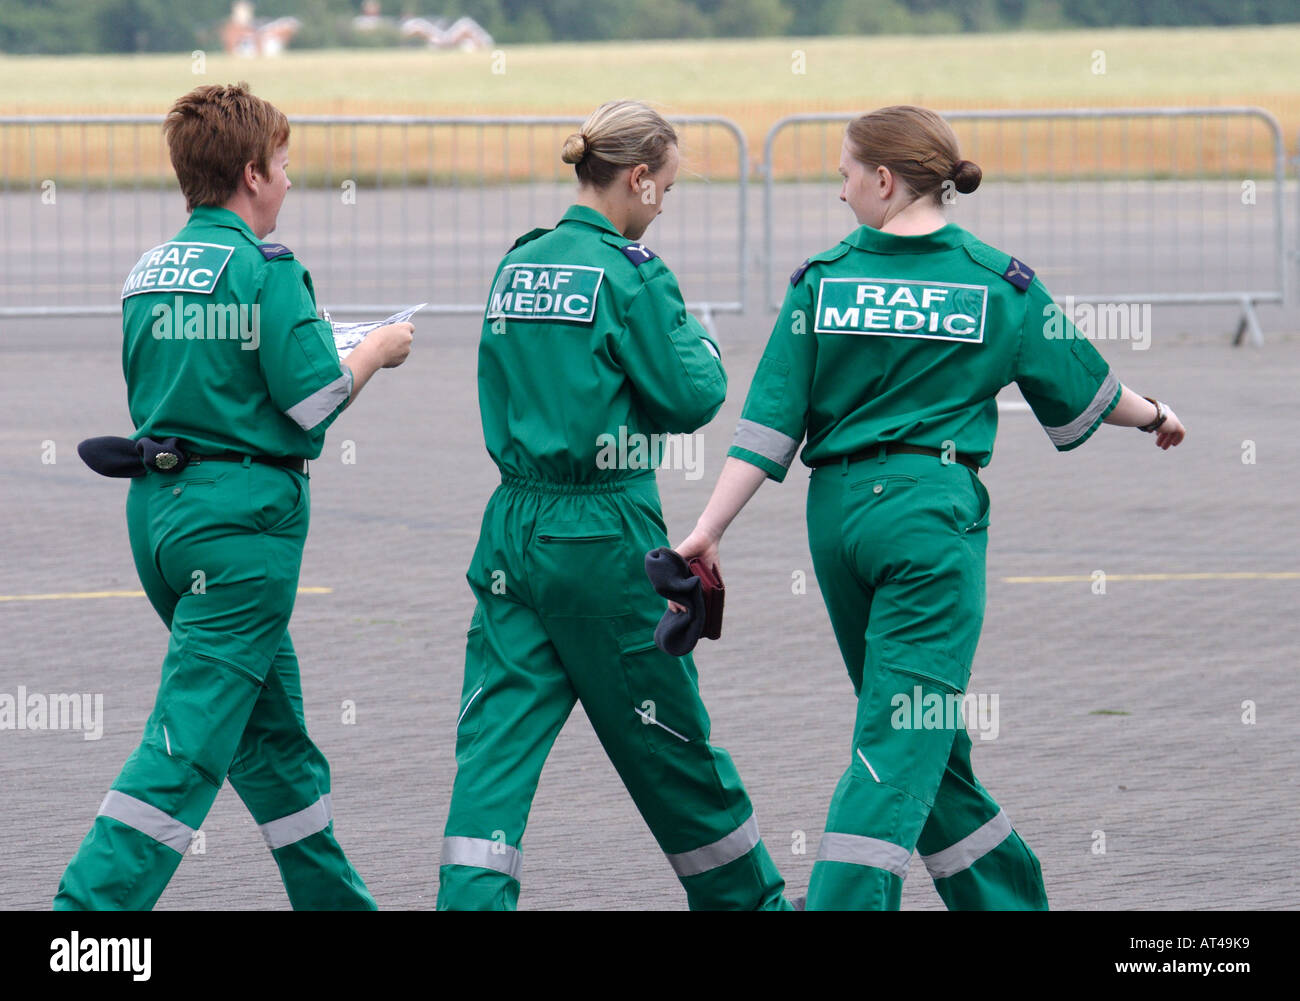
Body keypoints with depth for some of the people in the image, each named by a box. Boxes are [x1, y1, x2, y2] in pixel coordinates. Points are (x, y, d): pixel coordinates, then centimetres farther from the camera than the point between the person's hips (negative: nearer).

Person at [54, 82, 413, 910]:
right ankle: (93, 903, -18)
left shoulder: (147, 273, 10)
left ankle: (335, 900, 28)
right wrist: (376, 351, 4)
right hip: (241, 516, -8)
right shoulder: (264, 268, -12)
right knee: (191, 735, -9)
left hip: (158, 506, 8)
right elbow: (312, 400, -15)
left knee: (272, 726, 18)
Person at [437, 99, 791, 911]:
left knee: (499, 737, 0)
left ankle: (472, 899, -14)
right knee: (671, 740, 10)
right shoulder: (629, 272, -12)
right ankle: (751, 897, 27)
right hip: (604, 538, -5)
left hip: (514, 530, 5)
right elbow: (690, 398, -12)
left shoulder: (518, 266, 8)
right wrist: (700, 346, 8)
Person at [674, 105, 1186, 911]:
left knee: (915, 730, 16)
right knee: (906, 733, -5)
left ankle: (1009, 901, 26)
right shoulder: (999, 282, -1)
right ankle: (845, 903, -17)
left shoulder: (824, 278, 1)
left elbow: (772, 419, -3)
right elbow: (1082, 390, 13)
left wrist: (708, 531, -1)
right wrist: (1155, 417, 32)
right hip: (934, 511, -3)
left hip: (837, 511, 3)